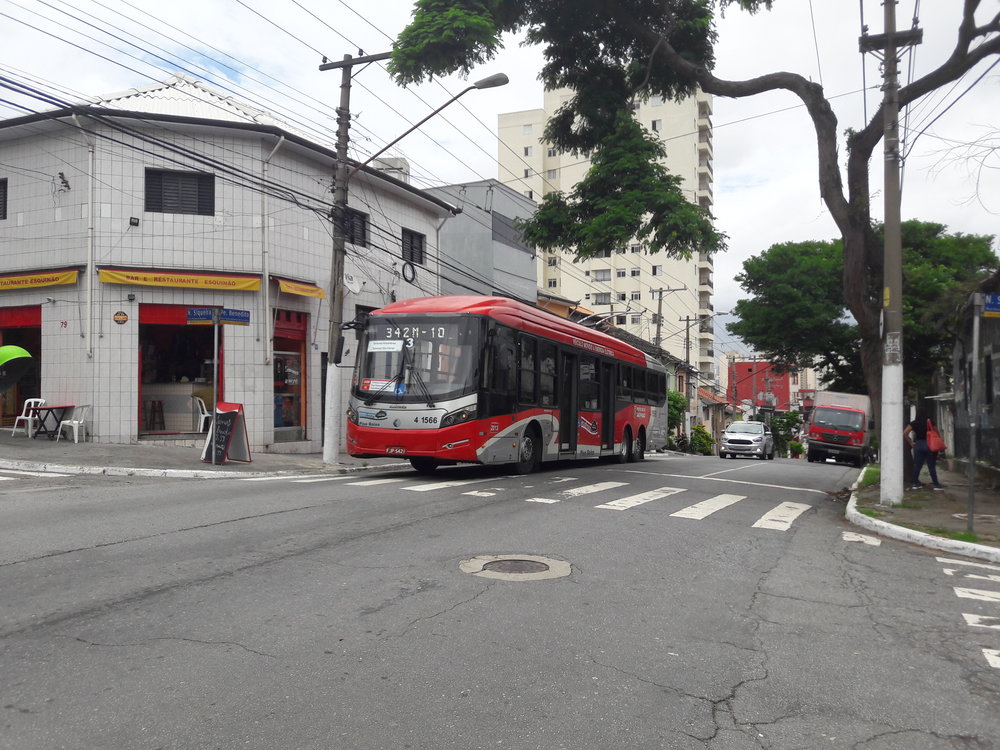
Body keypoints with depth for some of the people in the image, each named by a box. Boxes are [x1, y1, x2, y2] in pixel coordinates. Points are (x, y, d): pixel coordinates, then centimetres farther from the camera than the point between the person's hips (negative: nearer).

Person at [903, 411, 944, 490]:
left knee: (917, 465, 9)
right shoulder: (930, 422, -2)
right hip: (929, 445, -1)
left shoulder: (914, 423, 1)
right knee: (931, 466, 2)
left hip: (918, 445, 2)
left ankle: (915, 483, 12)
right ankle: (936, 484, 4)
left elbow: (904, 434, -7)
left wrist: (911, 442, 0)